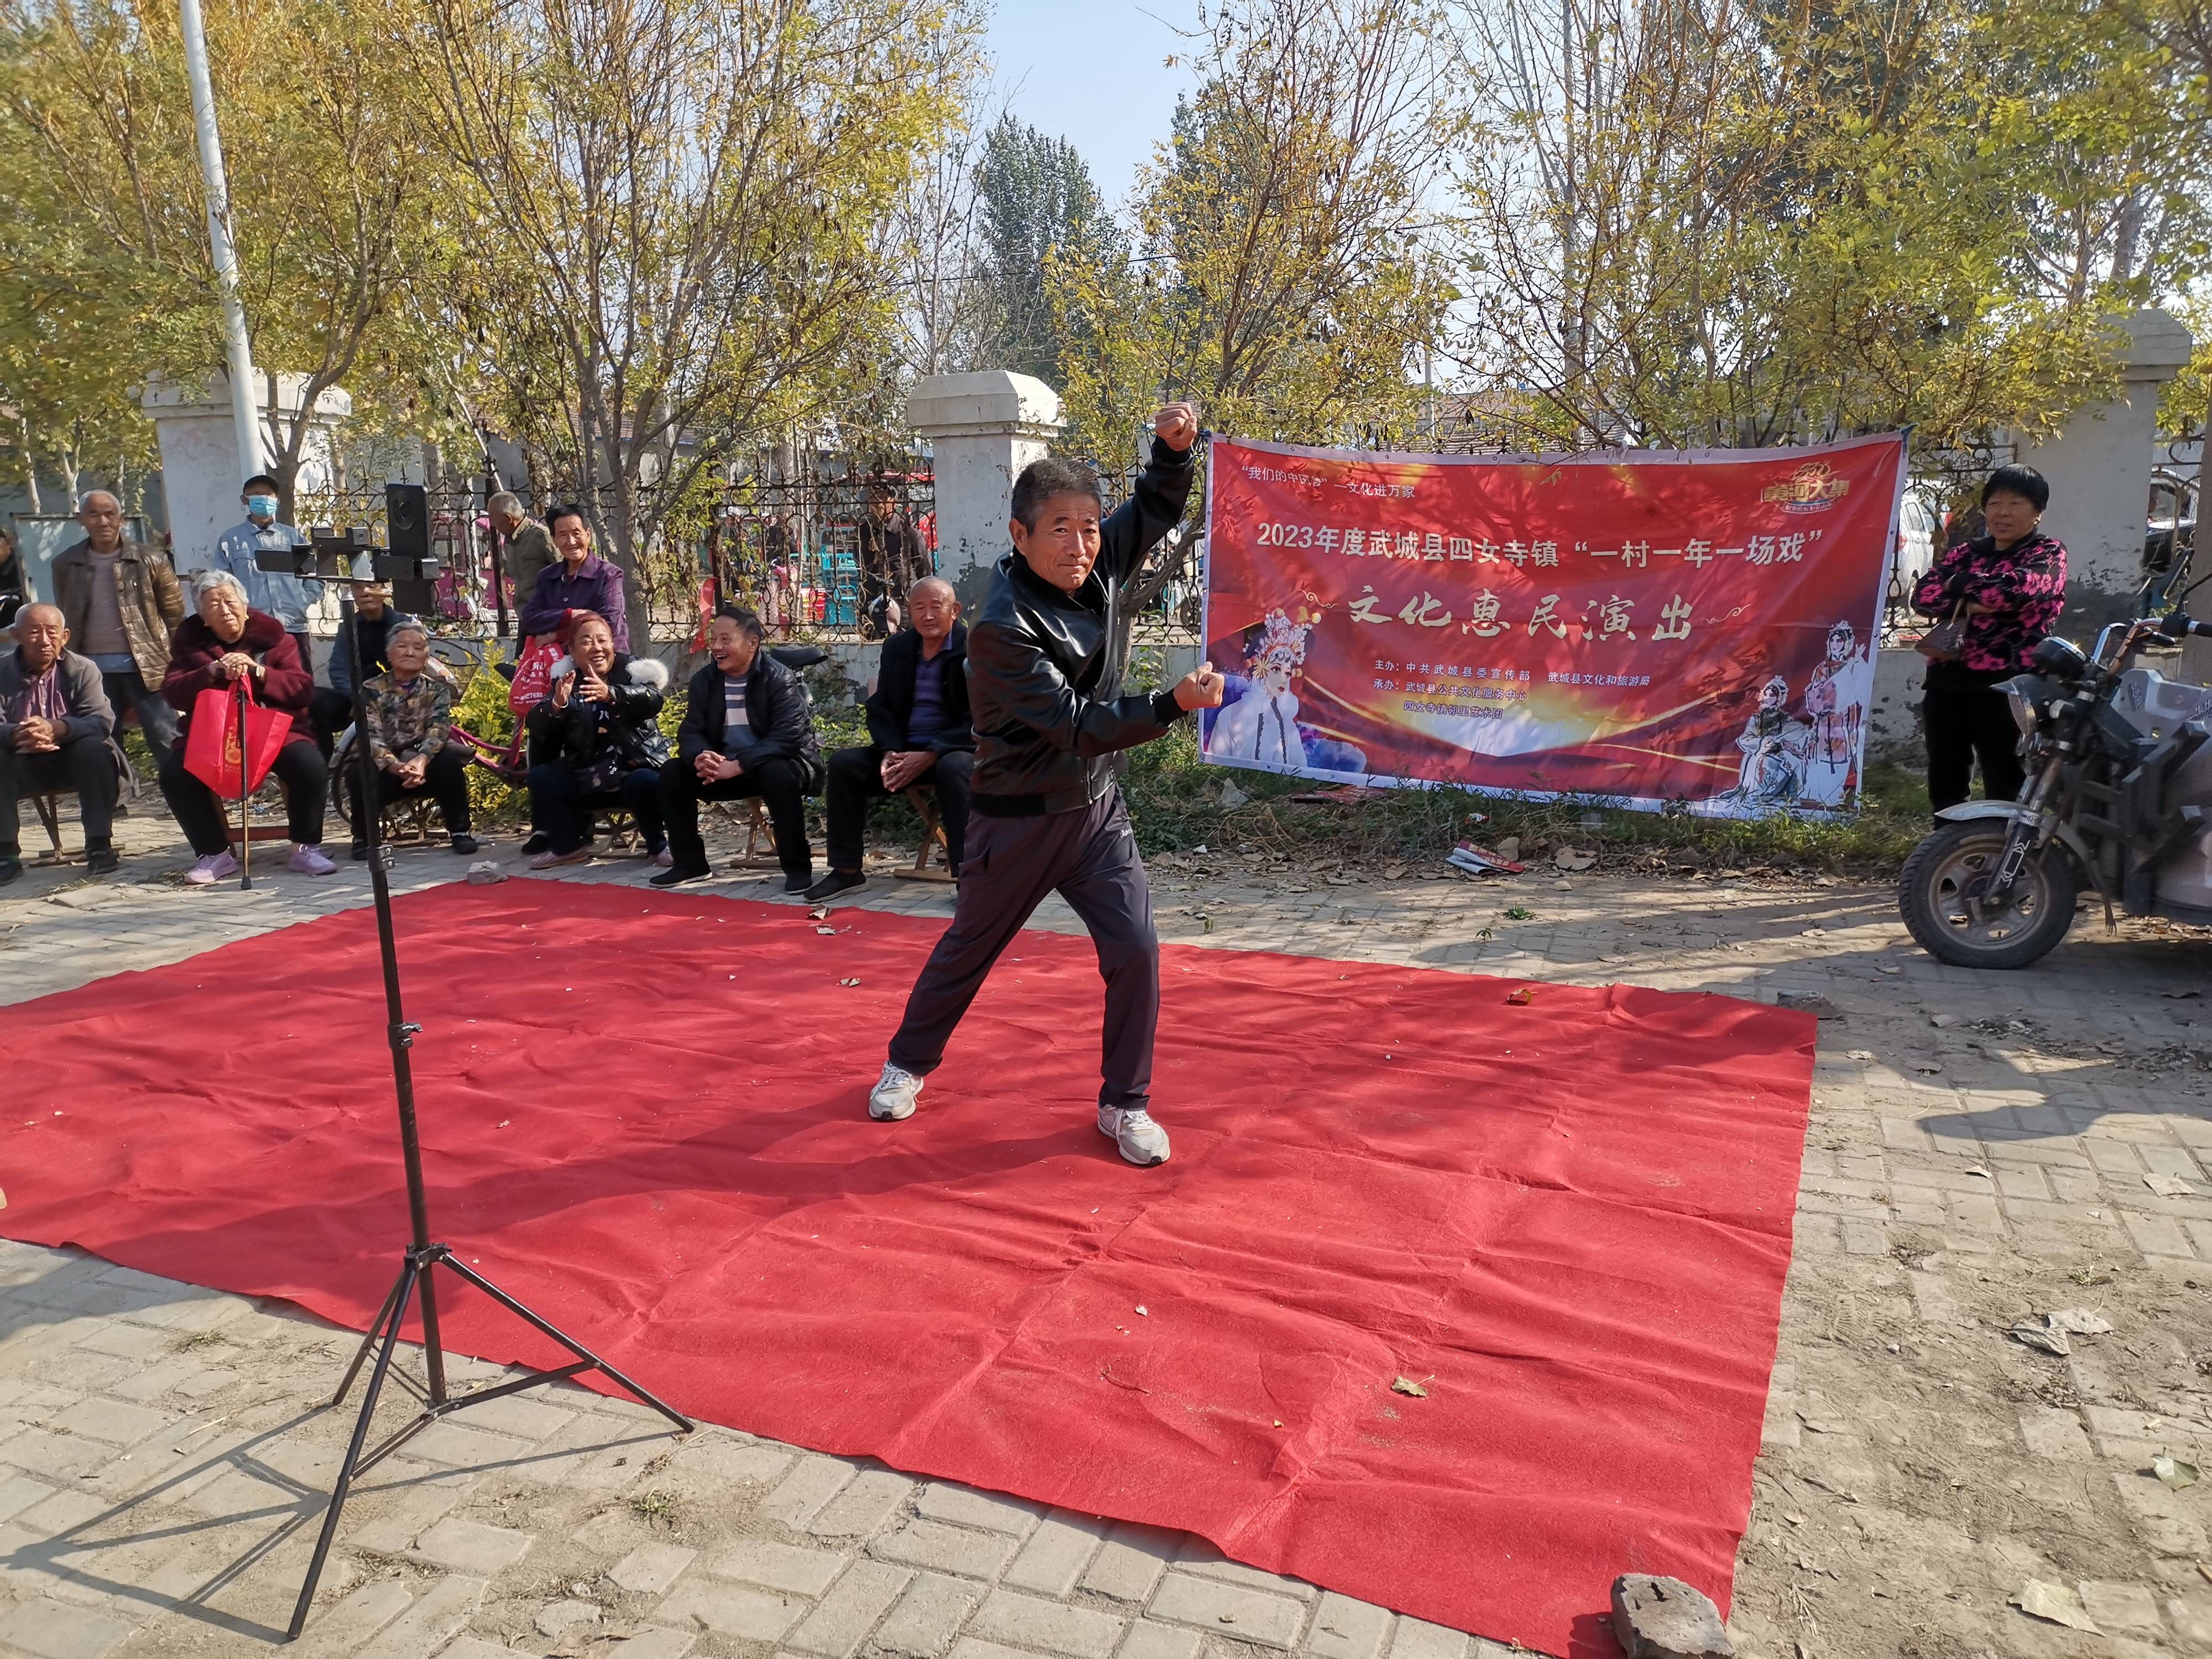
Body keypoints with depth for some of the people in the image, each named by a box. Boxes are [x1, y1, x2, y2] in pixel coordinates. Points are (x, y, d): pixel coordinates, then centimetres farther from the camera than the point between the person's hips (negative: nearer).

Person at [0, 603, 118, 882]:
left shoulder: (83, 669, -4)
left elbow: (102, 721, -17)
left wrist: (56, 729, -37)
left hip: (71, 760, -1)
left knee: (95, 750, -31)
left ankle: (99, 844, -21)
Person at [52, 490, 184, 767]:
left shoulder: (150, 560, -1)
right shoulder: (66, 565, 8)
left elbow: (173, 614, 3)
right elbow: (65, 620, 16)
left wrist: (171, 658, 0)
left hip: (146, 666, -3)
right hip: (92, 670, 3)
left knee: (166, 741, -3)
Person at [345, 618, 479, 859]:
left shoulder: (437, 690, 4)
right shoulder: (372, 690, 1)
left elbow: (438, 728, -14)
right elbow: (371, 735, -13)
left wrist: (420, 760, -35)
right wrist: (396, 766, -34)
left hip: (427, 771, 0)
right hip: (385, 771, 0)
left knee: (450, 759, -29)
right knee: (359, 772, -31)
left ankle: (459, 831, -12)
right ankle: (363, 837, -5)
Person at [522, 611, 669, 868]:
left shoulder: (635, 670, -4)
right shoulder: (566, 681, 5)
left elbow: (653, 698, -27)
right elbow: (539, 730, -5)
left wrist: (611, 694, -46)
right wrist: (556, 706, -29)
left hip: (635, 767, -4)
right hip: (585, 774, 4)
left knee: (645, 782, -33)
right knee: (541, 777, -14)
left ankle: (658, 845, -8)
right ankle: (568, 846, 3)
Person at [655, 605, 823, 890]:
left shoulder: (780, 679, -17)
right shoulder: (704, 680, 2)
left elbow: (786, 737, -27)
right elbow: (690, 731, 0)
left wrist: (737, 766, -35)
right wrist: (700, 757, -26)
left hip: (778, 764, -6)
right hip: (724, 768, 6)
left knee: (779, 775, -38)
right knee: (673, 772, -10)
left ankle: (798, 866, -22)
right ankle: (690, 862, 4)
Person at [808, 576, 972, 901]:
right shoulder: (896, 647, 8)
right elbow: (879, 707, 9)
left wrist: (930, 755, -25)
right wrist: (890, 752, -11)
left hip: (955, 750, -5)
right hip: (904, 750, 6)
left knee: (953, 768, -38)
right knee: (843, 762, -13)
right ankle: (846, 870, -5)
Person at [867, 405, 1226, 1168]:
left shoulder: (1097, 572, -5)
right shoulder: (1003, 627, -24)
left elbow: (1155, 511, 9)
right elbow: (1078, 726, -27)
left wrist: (1173, 448, -11)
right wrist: (1172, 705, -35)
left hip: (1096, 810, 5)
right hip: (1020, 819, -5)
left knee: (1135, 951, -3)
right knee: (968, 950, 15)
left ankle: (1124, 1105, 15)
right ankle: (908, 1064, 40)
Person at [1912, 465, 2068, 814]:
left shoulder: (2048, 554, 2)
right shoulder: (1964, 552, 16)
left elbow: (2016, 588, -20)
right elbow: (1923, 596, 1)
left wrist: (1959, 584, -6)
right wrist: (1964, 604, -16)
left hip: (2007, 684, -5)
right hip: (1948, 680, 5)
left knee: (2005, 786, -2)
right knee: (1944, 783, 13)